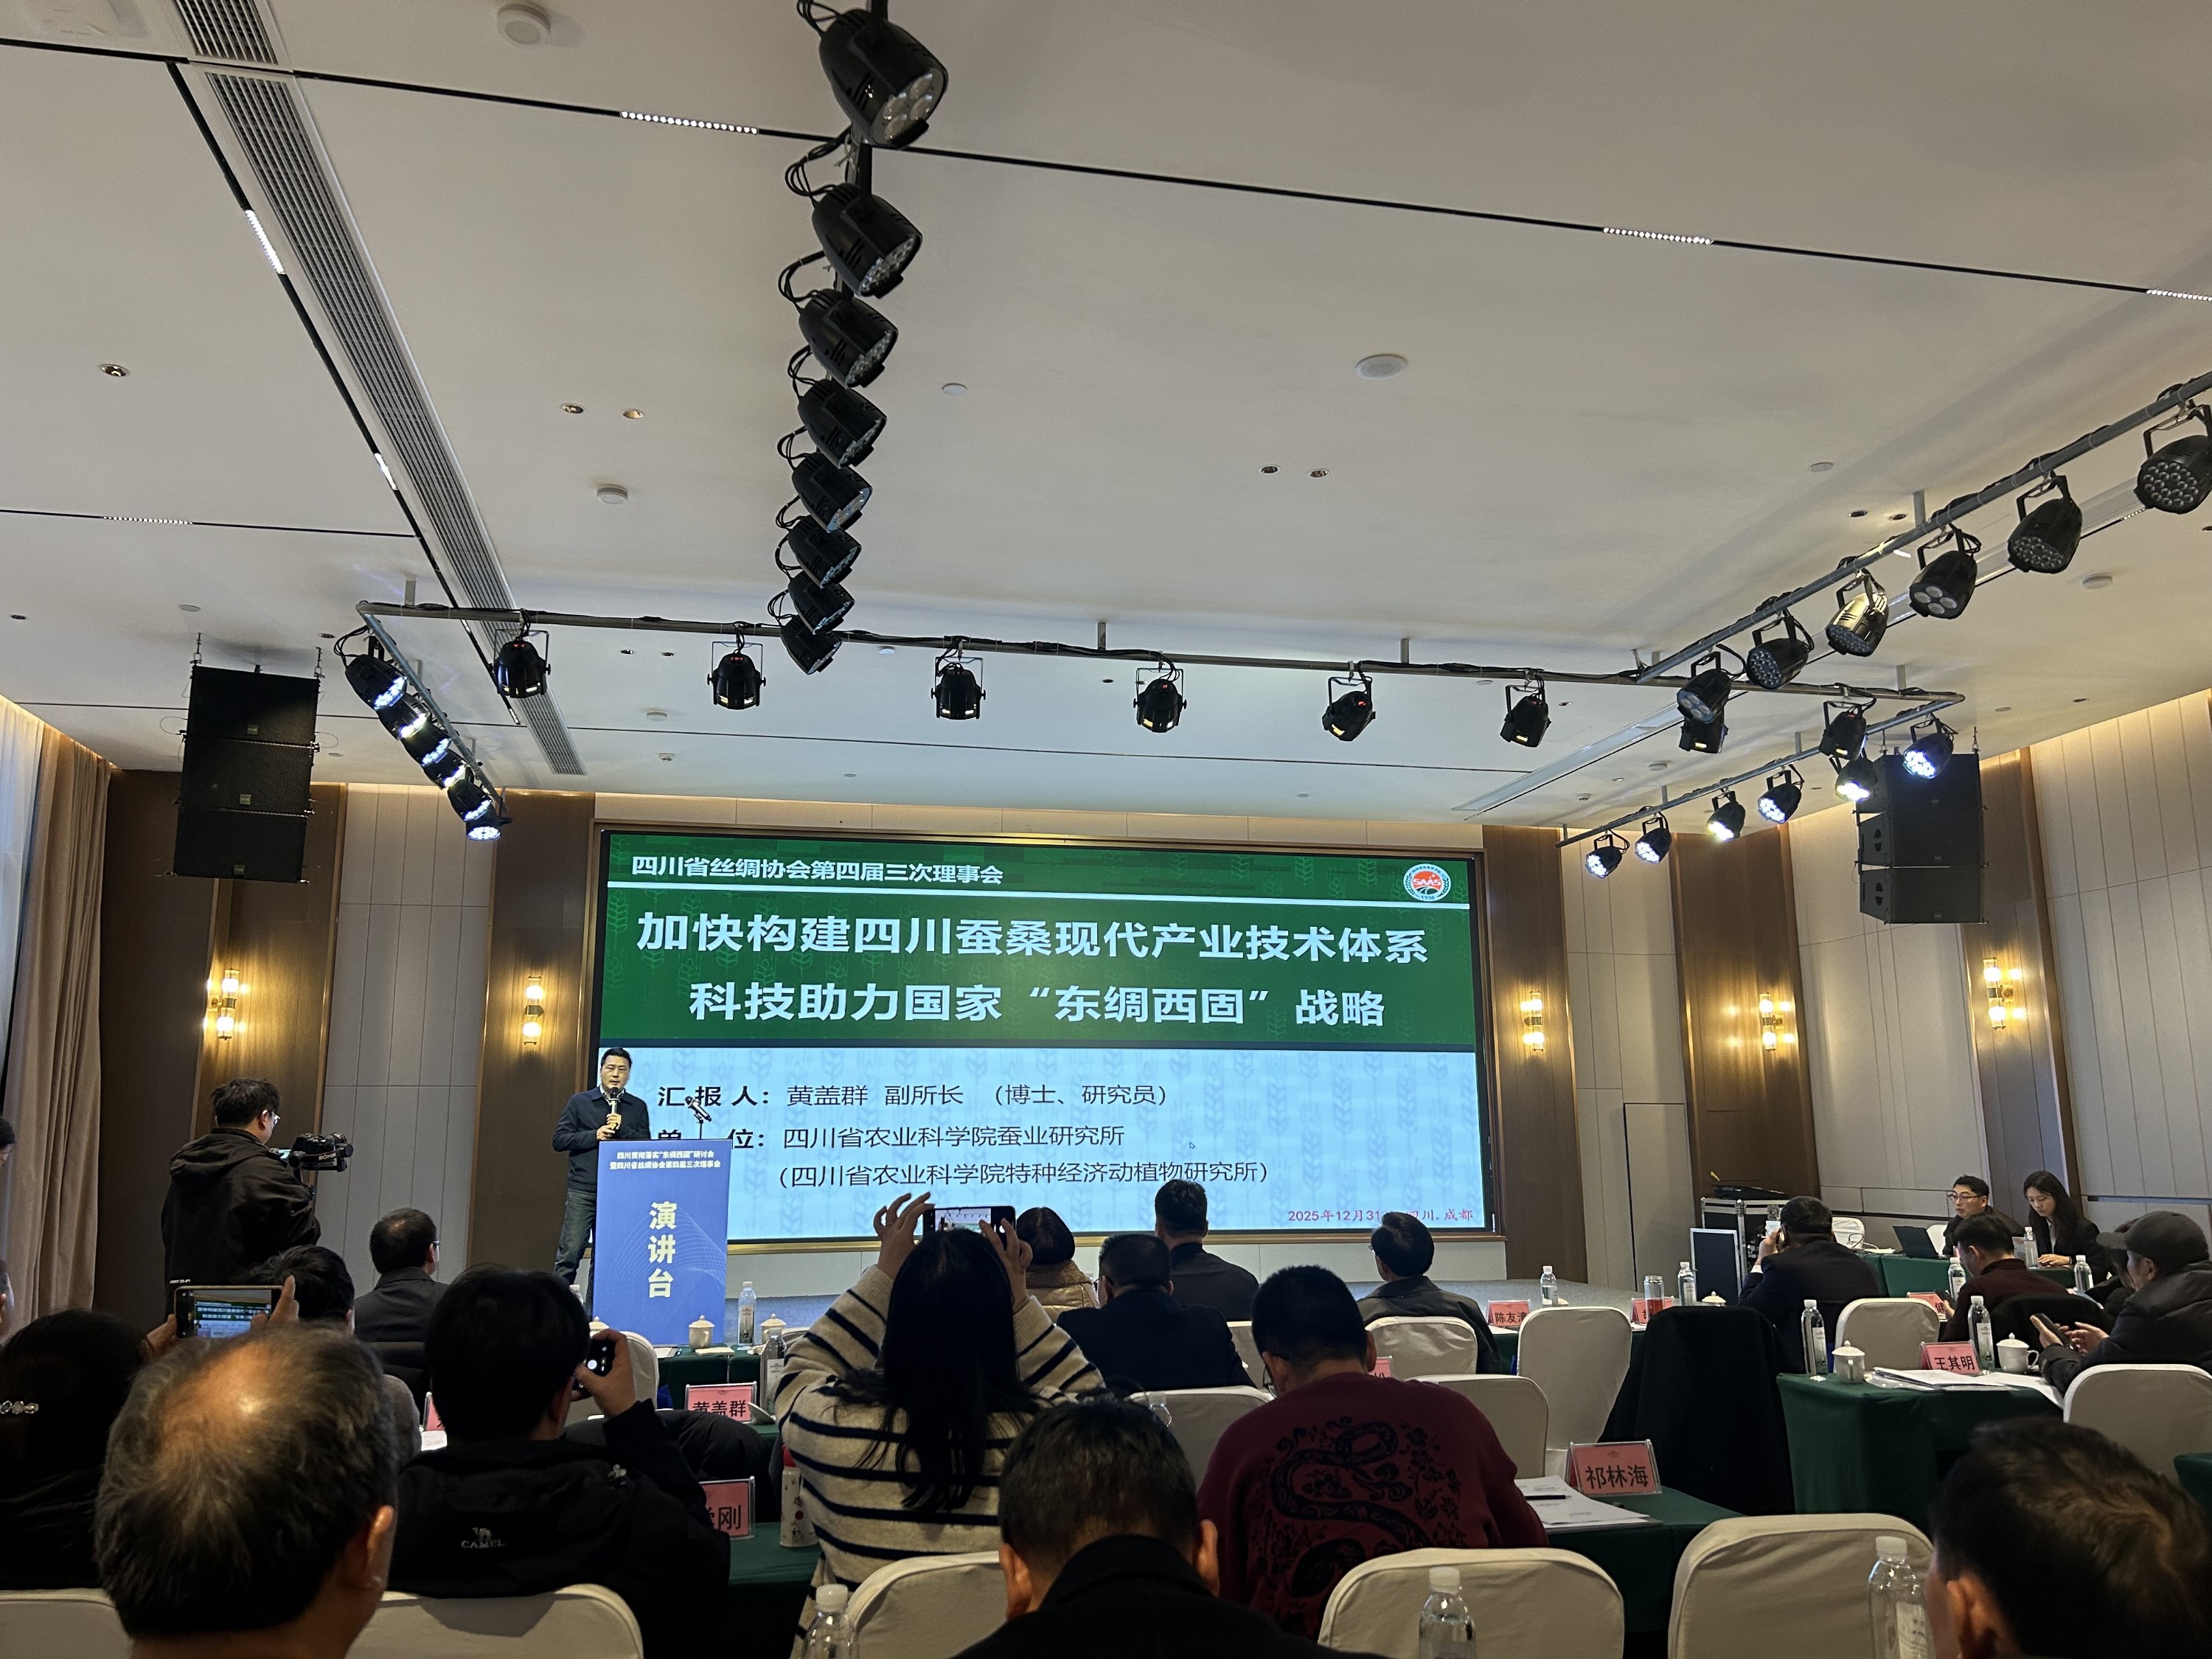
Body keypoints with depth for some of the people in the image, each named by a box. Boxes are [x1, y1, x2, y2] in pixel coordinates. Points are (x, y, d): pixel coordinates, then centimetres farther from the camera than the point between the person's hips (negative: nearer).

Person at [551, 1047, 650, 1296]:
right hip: (583, 1190, -1)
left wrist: (622, 1129, -11)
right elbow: (559, 1140, 2)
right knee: (569, 1253, -6)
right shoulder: (579, 1102, 9)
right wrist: (594, 1135, -9)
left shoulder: (638, 1107, 12)